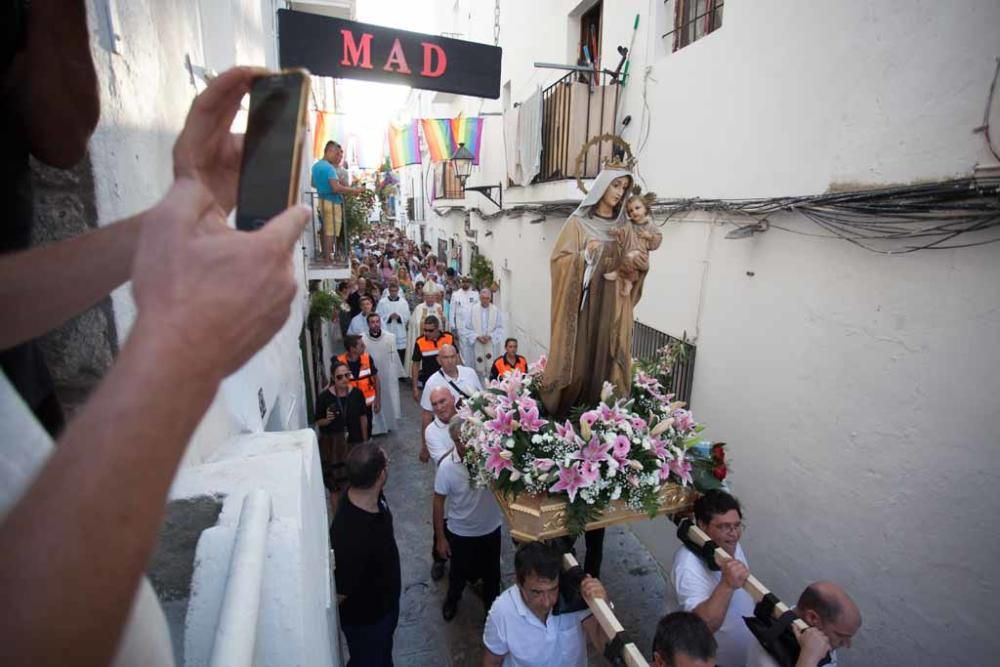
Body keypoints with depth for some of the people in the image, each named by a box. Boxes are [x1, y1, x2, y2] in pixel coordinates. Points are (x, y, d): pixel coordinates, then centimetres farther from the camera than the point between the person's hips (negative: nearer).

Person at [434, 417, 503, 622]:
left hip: (491, 528, 1)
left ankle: (491, 604, 54)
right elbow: (439, 501, -11)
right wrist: (441, 538, -4)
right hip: (461, 532, 0)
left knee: (491, 572, 24)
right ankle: (452, 598, 58)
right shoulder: (447, 466, -24)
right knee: (459, 572, 25)